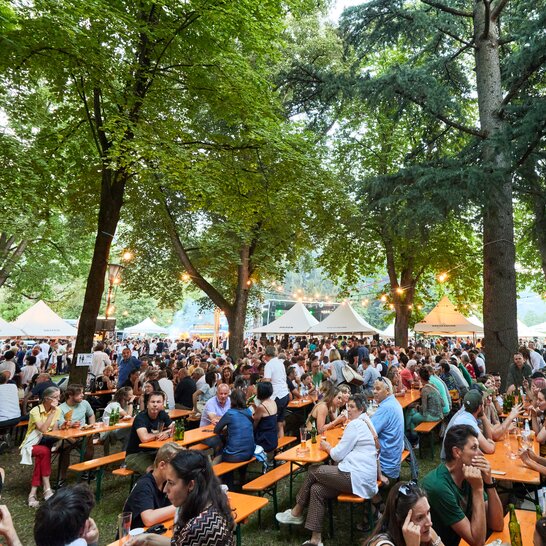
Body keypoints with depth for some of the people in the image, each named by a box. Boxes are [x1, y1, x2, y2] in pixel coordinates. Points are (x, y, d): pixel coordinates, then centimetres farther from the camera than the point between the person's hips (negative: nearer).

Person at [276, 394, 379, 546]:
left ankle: (297, 513, 16)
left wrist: (327, 446, 8)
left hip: (355, 477, -9)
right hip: (364, 478, 9)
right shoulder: (366, 423, 19)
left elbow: (338, 455, -11)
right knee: (316, 489, 1)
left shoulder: (355, 424, -11)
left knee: (313, 471, 2)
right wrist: (331, 447, 11)